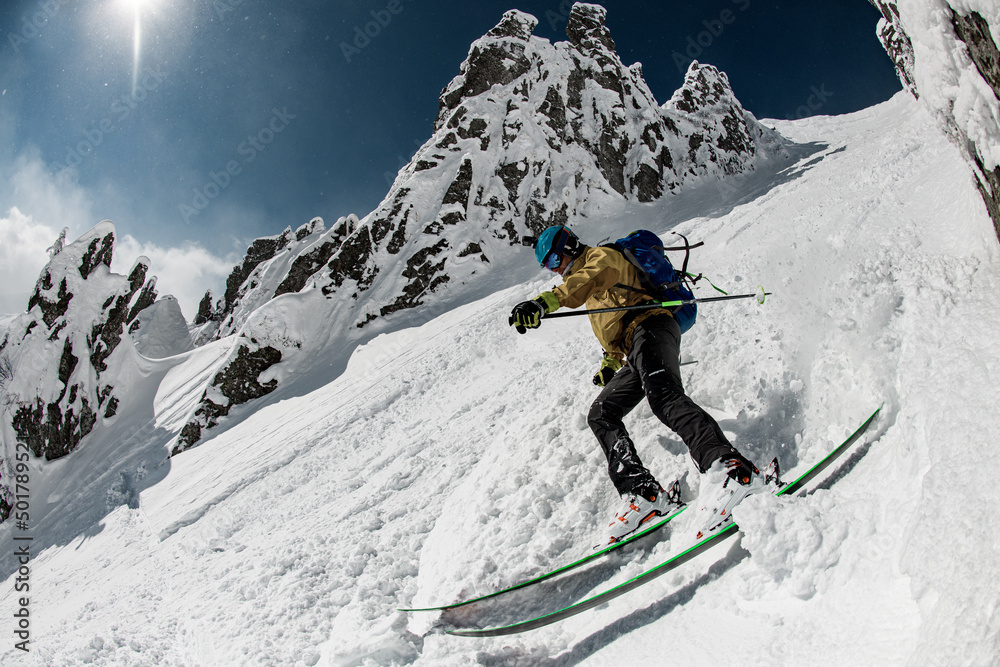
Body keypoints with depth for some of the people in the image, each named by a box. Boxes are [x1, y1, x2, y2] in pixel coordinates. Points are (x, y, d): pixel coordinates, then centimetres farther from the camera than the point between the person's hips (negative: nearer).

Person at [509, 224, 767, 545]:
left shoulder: (602, 256, 6)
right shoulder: (592, 290, 35)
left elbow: (591, 278, -21)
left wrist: (545, 301, -37)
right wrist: (610, 363, 26)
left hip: (649, 328, -10)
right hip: (632, 352, 10)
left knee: (663, 397, -33)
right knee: (601, 415, 1)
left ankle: (730, 469, -49)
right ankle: (645, 494, -14)